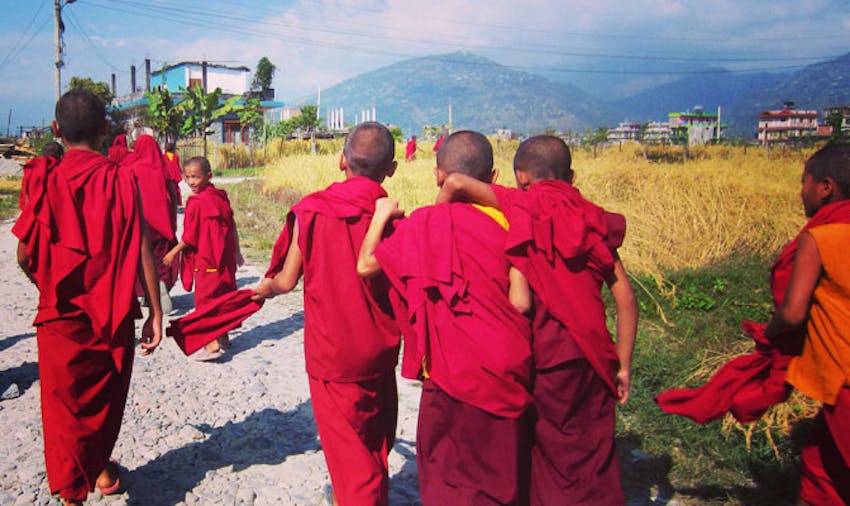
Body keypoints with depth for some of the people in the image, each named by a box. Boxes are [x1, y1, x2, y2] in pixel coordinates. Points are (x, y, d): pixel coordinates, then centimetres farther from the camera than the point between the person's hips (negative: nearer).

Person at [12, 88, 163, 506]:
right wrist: (156, 312, -5)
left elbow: (24, 255, -3)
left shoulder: (46, 182, -8)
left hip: (62, 315, -1)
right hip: (114, 314, 2)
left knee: (65, 403, 13)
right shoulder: (122, 180, -8)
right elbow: (143, 251, -11)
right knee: (107, 396, 22)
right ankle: (101, 469, 41)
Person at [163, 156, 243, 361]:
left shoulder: (197, 202, -16)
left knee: (206, 298, -3)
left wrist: (173, 253, -2)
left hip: (206, 260, -8)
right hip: (224, 258, 8)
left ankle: (212, 345, -6)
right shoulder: (221, 197, 6)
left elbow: (190, 236, -14)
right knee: (221, 297, 17)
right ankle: (223, 337, 29)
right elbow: (232, 227, 12)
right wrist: (236, 251, 21)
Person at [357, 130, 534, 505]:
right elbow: (520, 302, -9)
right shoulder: (507, 220, -4)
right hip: (507, 370, 3)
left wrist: (381, 215, 11)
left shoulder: (426, 222, -9)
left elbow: (366, 265, -1)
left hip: (453, 373, -2)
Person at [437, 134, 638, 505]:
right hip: (593, 357, 4)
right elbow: (625, 298, 4)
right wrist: (623, 367, 10)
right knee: (595, 455, 18)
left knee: (551, 456, 12)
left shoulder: (524, 207, -3)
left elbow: (457, 182, -16)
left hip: (544, 353, -4)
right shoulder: (593, 221, 8)